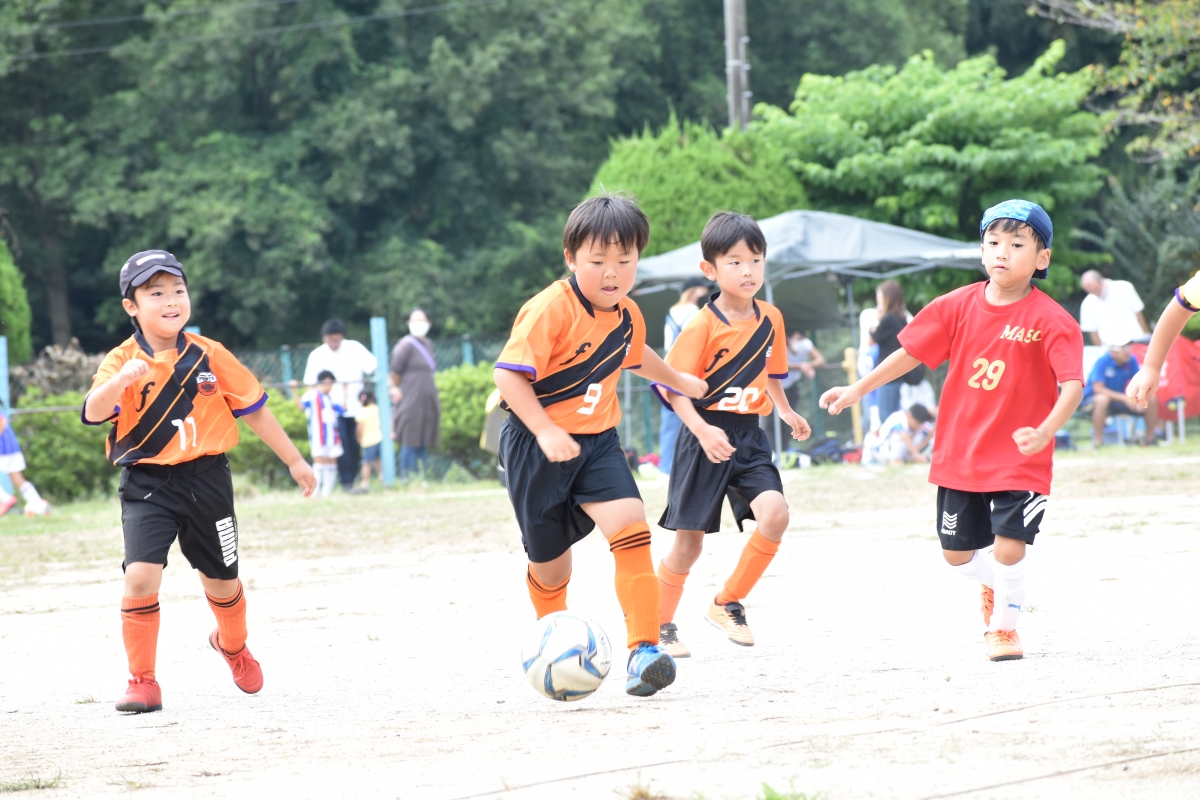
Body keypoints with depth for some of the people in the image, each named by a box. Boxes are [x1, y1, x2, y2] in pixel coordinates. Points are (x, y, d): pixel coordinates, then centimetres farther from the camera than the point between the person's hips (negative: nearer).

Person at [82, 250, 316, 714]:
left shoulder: (210, 356, -2)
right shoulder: (123, 361, -9)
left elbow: (253, 409, 9)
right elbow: (93, 413, -26)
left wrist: (293, 461, 14)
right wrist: (120, 381, -47)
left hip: (206, 480, 2)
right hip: (147, 485, -2)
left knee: (221, 581, 15)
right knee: (141, 575, -21)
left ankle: (232, 645, 49)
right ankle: (142, 682, -6)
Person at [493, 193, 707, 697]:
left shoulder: (626, 314, 5)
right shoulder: (552, 309, -19)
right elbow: (509, 373, -23)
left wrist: (679, 381, 45)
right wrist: (545, 431, -32)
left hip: (597, 442, 5)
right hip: (538, 445, -5)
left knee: (630, 525, -19)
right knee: (549, 562, 5)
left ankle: (643, 650, -22)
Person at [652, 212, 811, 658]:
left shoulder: (770, 320, 4)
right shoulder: (703, 327, -14)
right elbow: (673, 388, -15)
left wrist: (786, 411, 13)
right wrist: (702, 431, -28)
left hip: (749, 437, 5)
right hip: (707, 440, -5)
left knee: (774, 513, -18)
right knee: (690, 538, 1)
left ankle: (727, 604, 0)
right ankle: (660, 625, 19)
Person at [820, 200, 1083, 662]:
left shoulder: (1050, 320, -14)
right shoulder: (959, 306, -1)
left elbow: (1072, 385, -23)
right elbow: (912, 353, 8)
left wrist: (1045, 432, -39)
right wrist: (858, 390, 7)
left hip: (1019, 460, -4)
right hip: (960, 454, 4)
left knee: (1008, 547, -12)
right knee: (956, 553, 11)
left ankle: (1003, 627, 13)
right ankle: (994, 585, 44)